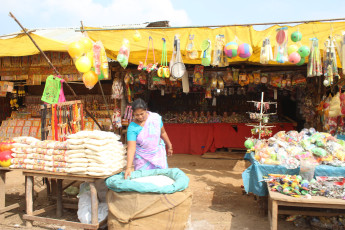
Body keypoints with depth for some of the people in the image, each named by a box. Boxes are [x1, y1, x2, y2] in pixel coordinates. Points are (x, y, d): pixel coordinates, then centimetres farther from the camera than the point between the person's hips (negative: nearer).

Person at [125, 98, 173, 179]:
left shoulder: (156, 117, -11)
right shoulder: (132, 128, -19)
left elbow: (163, 133, 5)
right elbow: (131, 148, -23)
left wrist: (169, 147, 16)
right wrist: (128, 167, -31)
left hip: (158, 154, 2)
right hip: (142, 158, -2)